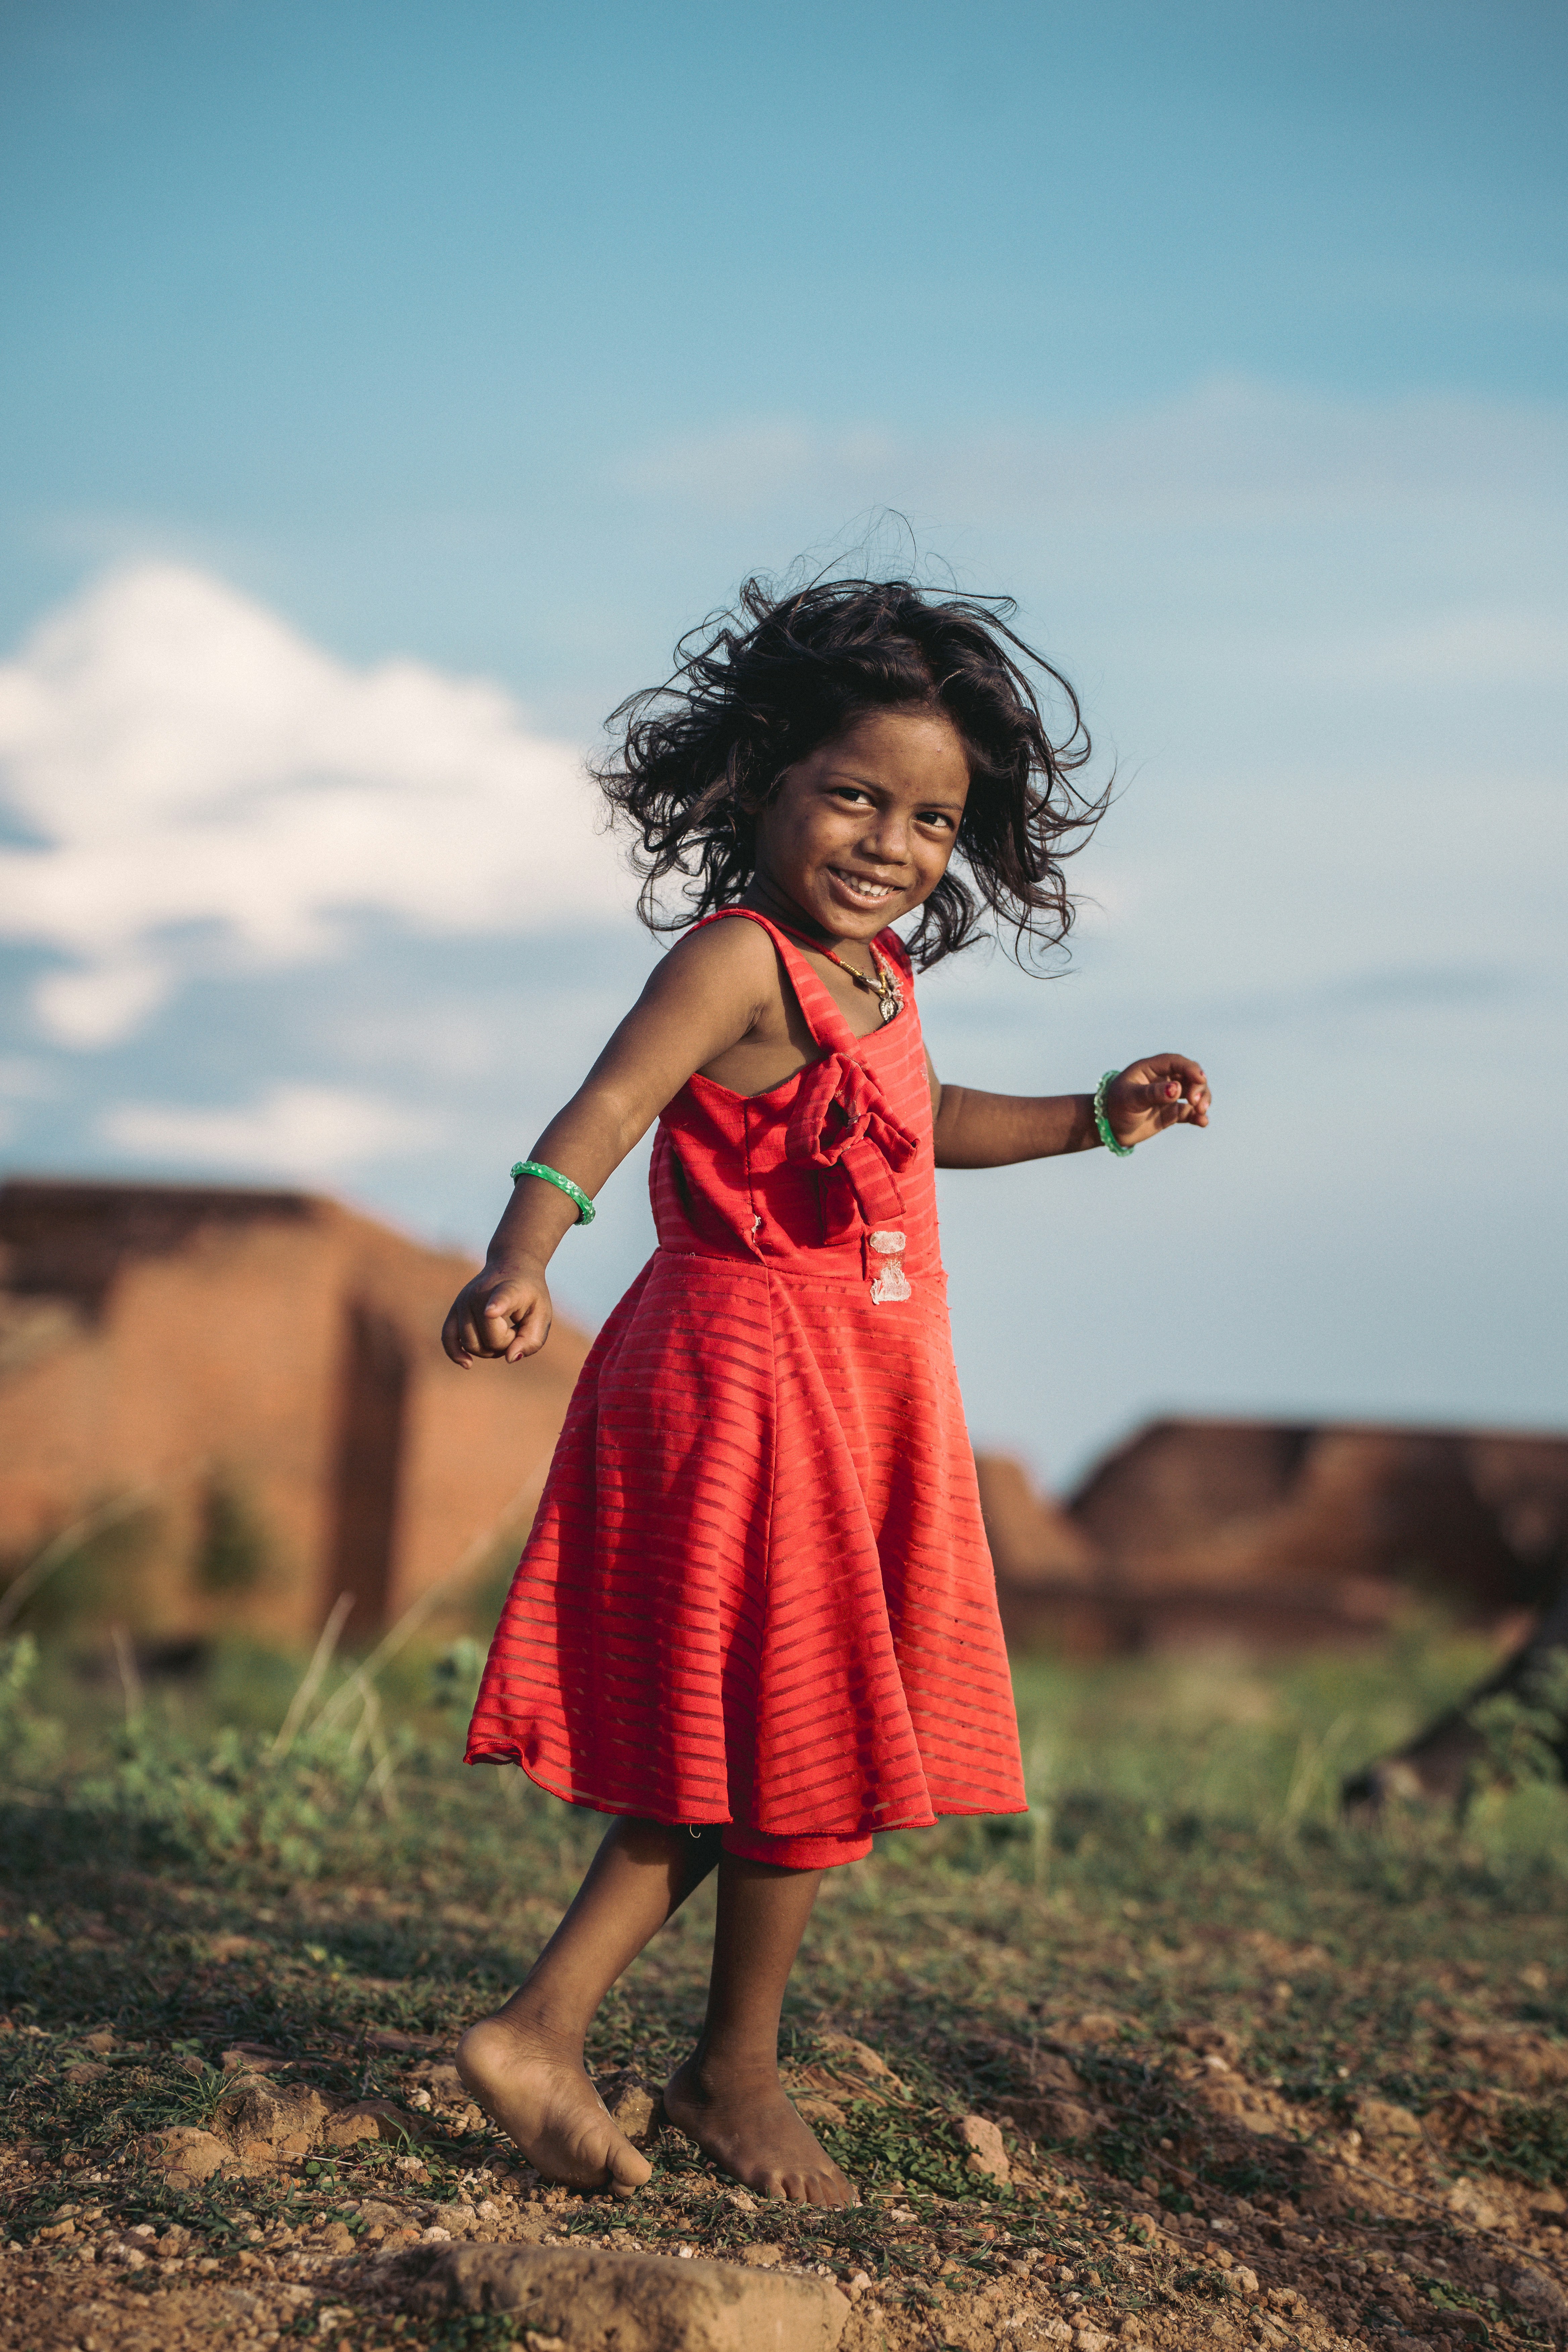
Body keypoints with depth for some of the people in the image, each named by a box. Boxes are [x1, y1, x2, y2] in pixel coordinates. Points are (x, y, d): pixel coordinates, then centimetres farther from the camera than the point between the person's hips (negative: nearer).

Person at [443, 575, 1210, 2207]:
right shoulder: (738, 959, -17)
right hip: (747, 1385, -9)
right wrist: (522, 1260, -49)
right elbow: (609, 1106, -32)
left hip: (856, 1399, 9)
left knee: (741, 1747, 11)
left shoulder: (878, 973, 12)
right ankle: (735, 2068, 20)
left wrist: (1101, 1116, 30)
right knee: (798, 1738, 2)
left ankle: (543, 2027, 16)